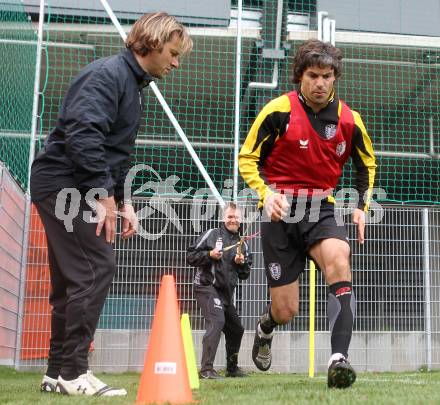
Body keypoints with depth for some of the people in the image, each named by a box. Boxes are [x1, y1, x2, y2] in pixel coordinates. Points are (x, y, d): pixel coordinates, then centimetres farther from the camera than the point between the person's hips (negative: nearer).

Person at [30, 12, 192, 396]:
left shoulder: (134, 84, 19)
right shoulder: (108, 73, -12)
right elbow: (83, 135, -25)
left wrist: (123, 200, 14)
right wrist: (104, 195, -22)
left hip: (67, 190, 10)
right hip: (63, 183, -10)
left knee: (73, 277, 11)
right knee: (97, 267, -13)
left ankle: (59, 372, 18)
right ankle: (73, 372, -7)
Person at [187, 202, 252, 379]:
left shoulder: (242, 244, 14)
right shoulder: (211, 234, -1)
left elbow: (245, 274, 16)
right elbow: (191, 256, -4)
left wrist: (241, 263, -4)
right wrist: (209, 254, -17)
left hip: (226, 292, 7)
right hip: (207, 286, -7)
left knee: (236, 329, 15)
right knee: (217, 321, -24)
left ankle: (232, 368, 35)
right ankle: (206, 369, -23)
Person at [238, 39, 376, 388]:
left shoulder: (348, 120, 2)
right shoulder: (278, 111, -7)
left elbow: (367, 165, 19)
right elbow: (247, 159, -2)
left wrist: (361, 207, 6)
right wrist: (266, 193, -19)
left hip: (322, 209, 2)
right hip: (280, 211, -2)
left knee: (338, 258, -33)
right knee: (285, 311, 0)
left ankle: (339, 358, -33)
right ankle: (265, 327, 40)